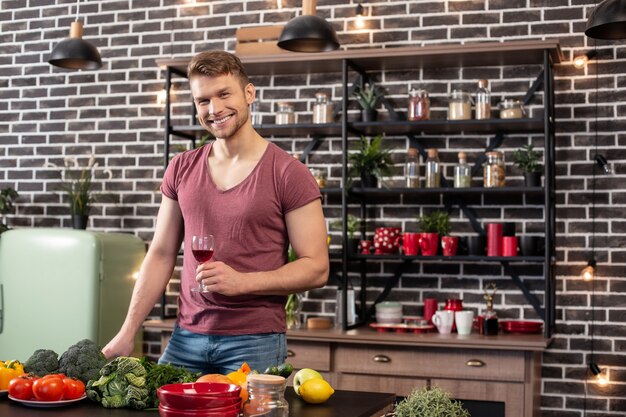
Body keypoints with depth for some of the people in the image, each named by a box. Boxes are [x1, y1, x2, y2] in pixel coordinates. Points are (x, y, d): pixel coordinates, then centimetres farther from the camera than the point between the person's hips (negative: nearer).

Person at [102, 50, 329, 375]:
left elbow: (316, 268, -8)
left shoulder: (288, 173, -7)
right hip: (185, 337, 4)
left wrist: (242, 281, -20)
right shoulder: (181, 169, 7)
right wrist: (127, 333, 5)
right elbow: (161, 255, 10)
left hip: (256, 342, -4)